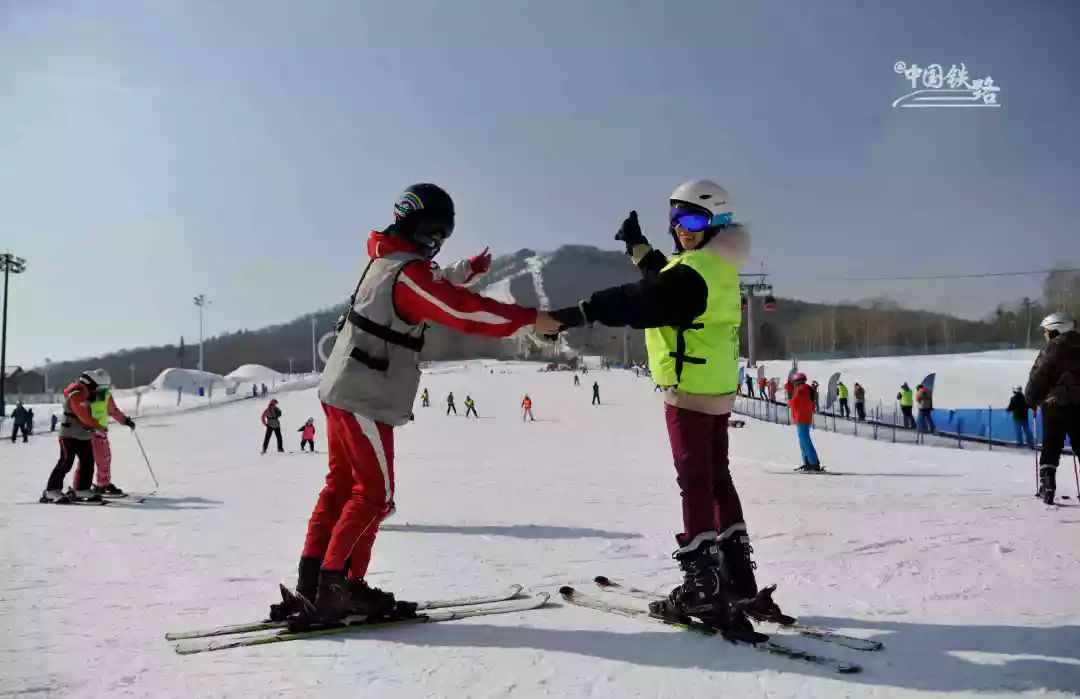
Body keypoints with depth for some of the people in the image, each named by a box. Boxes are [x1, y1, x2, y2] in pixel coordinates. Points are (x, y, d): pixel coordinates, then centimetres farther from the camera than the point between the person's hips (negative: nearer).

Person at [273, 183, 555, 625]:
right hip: (367, 400, -10)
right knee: (375, 493, -2)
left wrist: (470, 270, 33)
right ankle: (338, 588, -1)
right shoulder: (408, 273, -17)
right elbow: (464, 311, -23)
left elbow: (434, 286, 29)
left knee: (341, 484, 12)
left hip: (341, 390, 10)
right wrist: (531, 319, -19)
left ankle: (312, 582, 15)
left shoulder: (386, 260, 11)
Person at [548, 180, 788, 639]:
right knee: (717, 479, 14)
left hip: (689, 391, -9)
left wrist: (574, 314, -30)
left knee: (695, 482, -5)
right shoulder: (718, 268, 12)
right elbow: (666, 284, 28)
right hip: (718, 389, 9)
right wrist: (638, 247, 29)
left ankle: (703, 587, -1)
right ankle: (740, 581, 20)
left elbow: (638, 302, -28)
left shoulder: (695, 271, -19)